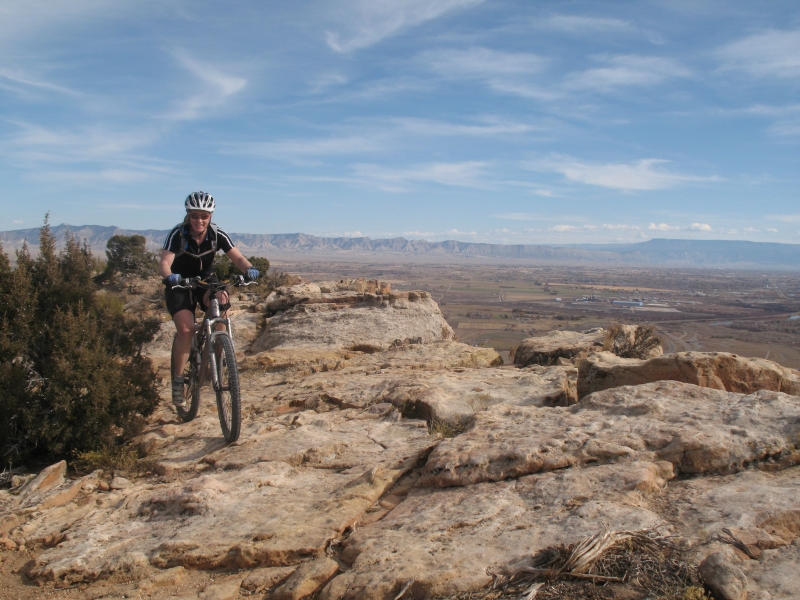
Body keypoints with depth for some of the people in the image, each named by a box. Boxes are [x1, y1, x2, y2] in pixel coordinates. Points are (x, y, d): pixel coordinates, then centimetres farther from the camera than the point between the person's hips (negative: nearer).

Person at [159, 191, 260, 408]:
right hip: (180, 285, -2)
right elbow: (164, 262, -33)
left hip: (206, 280, 2)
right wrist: (169, 276, -56)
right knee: (186, 330, -20)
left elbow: (237, 257, -26)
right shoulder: (177, 234, -23)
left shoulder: (218, 235, -17)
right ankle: (178, 380, -3)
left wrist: (249, 269, -48)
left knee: (221, 301, -31)